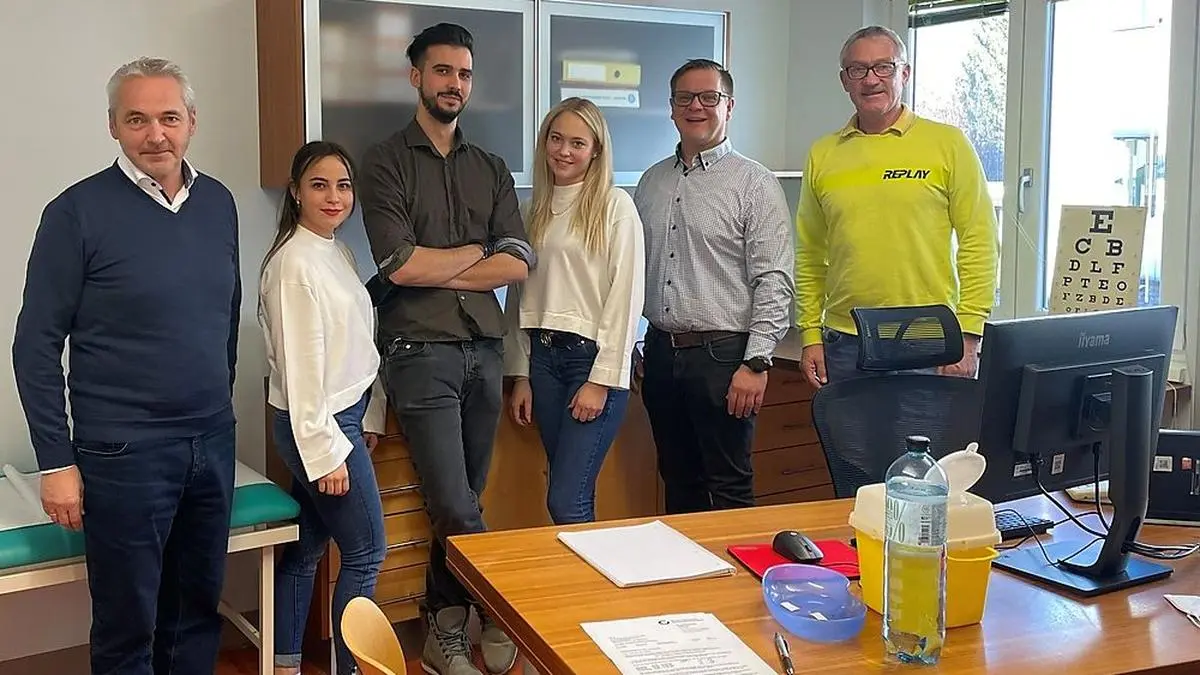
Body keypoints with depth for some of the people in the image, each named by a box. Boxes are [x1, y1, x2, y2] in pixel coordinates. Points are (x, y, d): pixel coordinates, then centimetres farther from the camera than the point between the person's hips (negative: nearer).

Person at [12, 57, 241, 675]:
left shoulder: (219, 203, 5)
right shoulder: (78, 212, -10)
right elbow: (35, 345, -8)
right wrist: (56, 462, -9)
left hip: (213, 442, 5)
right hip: (123, 453, -5)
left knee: (198, 611, 17)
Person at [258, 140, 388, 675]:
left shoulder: (339, 253, 9)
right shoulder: (296, 264, -18)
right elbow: (300, 367, -20)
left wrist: (370, 416, 14)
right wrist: (325, 451, -19)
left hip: (345, 415, 9)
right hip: (316, 426, -9)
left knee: (305, 548, 16)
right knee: (366, 551, 1)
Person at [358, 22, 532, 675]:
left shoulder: (491, 169, 15)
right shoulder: (387, 161, 1)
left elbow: (517, 264, 1)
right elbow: (400, 264, -12)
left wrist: (436, 270, -8)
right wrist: (477, 251, -1)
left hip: (484, 350, 4)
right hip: (421, 351, -4)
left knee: (457, 502, 10)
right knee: (457, 509, -7)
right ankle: (501, 612, 13)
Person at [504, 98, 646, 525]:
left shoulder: (615, 206, -5)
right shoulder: (537, 210, 13)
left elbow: (626, 296, -10)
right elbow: (522, 295, 14)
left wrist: (602, 380, -14)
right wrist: (521, 374, 10)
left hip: (595, 358, -5)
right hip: (544, 357, 6)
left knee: (566, 502, -10)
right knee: (574, 498, 9)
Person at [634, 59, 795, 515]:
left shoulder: (754, 183, -5)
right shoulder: (652, 181, 13)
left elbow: (774, 281, -11)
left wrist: (756, 362, -17)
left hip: (722, 354, -5)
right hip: (661, 352, 6)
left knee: (729, 490, 1)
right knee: (678, 485, 15)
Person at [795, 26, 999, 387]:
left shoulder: (948, 144, 0)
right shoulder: (822, 155, 8)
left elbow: (978, 243, -3)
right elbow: (810, 256, 11)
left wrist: (968, 335, -9)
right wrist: (810, 334, 6)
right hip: (844, 342, 3)